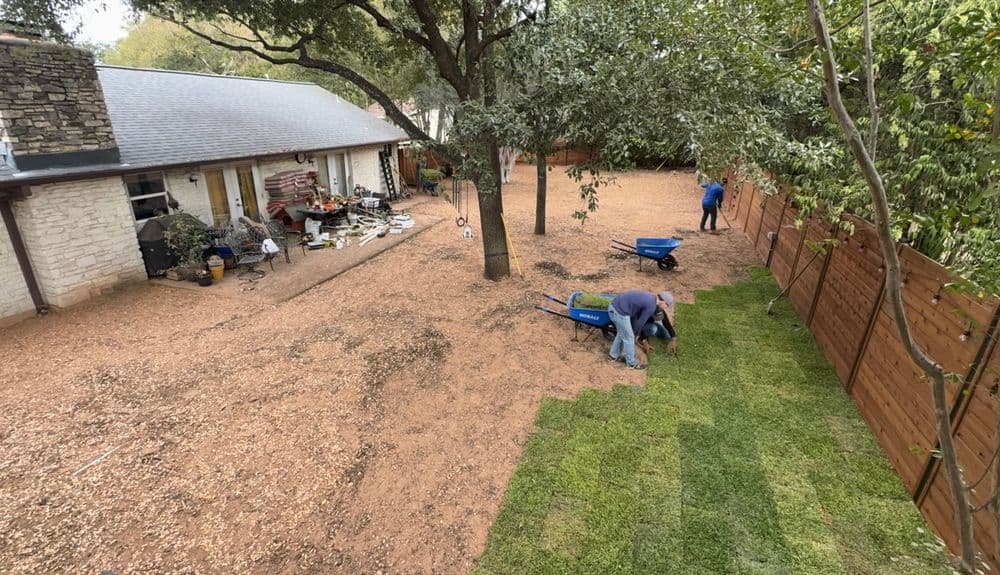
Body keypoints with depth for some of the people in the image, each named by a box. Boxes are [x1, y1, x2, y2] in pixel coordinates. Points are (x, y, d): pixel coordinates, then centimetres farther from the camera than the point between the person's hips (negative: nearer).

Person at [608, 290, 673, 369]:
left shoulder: (649, 297, 17)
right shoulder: (651, 306, -11)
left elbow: (636, 315, 23)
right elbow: (640, 322, -1)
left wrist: (634, 330, 24)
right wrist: (634, 332, 16)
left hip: (614, 305, 10)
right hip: (619, 311, -10)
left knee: (622, 333, 26)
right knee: (629, 337, 7)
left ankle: (614, 355, 41)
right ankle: (631, 363, 24)